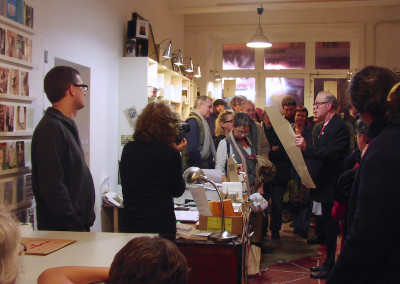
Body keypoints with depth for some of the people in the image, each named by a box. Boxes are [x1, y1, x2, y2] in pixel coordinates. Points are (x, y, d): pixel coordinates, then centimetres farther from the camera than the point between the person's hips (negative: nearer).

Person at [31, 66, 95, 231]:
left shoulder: (67, 126, 16)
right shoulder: (51, 129, -18)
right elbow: (53, 188, -24)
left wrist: (86, 218, 16)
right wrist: (77, 227, -20)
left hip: (80, 224, 9)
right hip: (62, 230, -9)